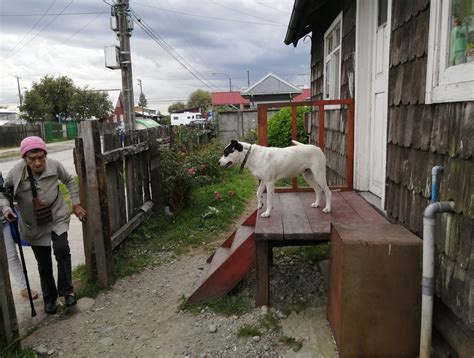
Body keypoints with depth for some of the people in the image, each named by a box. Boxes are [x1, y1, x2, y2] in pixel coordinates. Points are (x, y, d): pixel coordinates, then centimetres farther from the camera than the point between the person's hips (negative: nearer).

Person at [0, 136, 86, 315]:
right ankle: (49, 298, 32)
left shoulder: (54, 165, -17)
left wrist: (76, 204, 2)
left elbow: (69, 181, 2)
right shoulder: (16, 172, -18)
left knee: (62, 250, -22)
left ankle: (67, 291, -3)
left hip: (57, 218, -1)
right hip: (34, 225, 1)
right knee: (44, 264, 10)